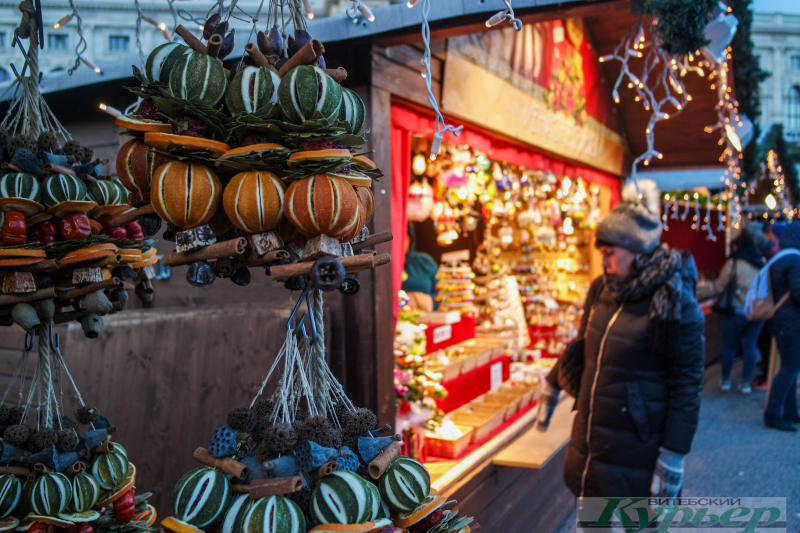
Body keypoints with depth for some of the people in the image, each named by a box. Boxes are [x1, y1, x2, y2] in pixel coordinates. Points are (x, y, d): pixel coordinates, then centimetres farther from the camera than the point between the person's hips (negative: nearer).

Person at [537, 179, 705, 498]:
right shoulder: (602, 290, 2)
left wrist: (673, 457, -17)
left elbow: (686, 389, -16)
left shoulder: (675, 307, -17)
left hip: (636, 448, -6)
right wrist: (551, 387, 21)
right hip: (590, 440, 6)